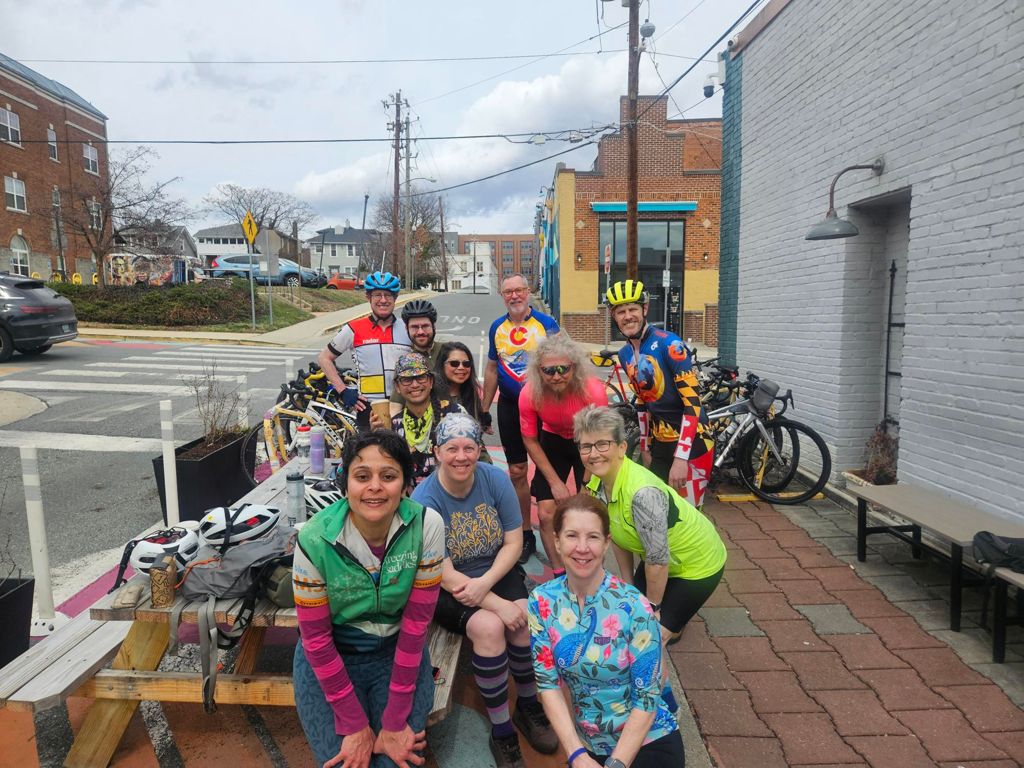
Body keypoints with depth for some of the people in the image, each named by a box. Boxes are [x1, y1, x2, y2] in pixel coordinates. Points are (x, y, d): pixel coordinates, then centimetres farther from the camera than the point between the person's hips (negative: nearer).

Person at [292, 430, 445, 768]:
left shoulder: (427, 525, -22)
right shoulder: (315, 539, -22)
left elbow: (416, 621, -16)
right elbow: (316, 638, -13)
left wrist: (395, 722, -14)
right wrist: (355, 725, -12)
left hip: (399, 651, 1)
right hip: (330, 657, 0)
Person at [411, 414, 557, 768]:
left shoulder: (496, 479, -11)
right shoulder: (424, 500, -21)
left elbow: (513, 543, -6)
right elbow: (444, 575, -20)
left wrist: (485, 583, -23)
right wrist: (499, 605, -26)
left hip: (497, 573, 3)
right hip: (447, 589, -3)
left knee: (524, 617, -24)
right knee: (488, 626, -28)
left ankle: (528, 706, 3)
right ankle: (501, 731, -9)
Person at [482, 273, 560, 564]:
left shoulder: (547, 324, -5)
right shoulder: (496, 328, 6)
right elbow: (492, 369, 13)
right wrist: (483, 409, 12)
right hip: (509, 407, 3)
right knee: (517, 472, 9)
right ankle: (525, 534, 23)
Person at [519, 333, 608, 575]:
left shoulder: (593, 391, -33)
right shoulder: (529, 394, -27)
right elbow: (530, 440, -11)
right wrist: (555, 482, -11)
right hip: (553, 441, 2)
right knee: (546, 513, -4)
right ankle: (559, 574, 17)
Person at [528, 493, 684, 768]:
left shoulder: (634, 607, -21)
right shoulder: (541, 602, -12)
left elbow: (647, 699, -16)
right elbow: (547, 683, -9)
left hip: (650, 741, -3)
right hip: (588, 745, 3)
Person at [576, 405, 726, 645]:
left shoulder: (642, 493, -39)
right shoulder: (598, 482, -14)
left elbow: (658, 561, -29)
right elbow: (618, 537, 0)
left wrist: (652, 607, -14)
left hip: (697, 564, -7)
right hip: (661, 561, 7)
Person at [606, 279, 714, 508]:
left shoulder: (669, 344, -18)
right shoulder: (625, 355, 5)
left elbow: (693, 403, -22)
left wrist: (681, 457, -25)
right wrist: (645, 447, 18)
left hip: (691, 444, -7)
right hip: (661, 444, 7)